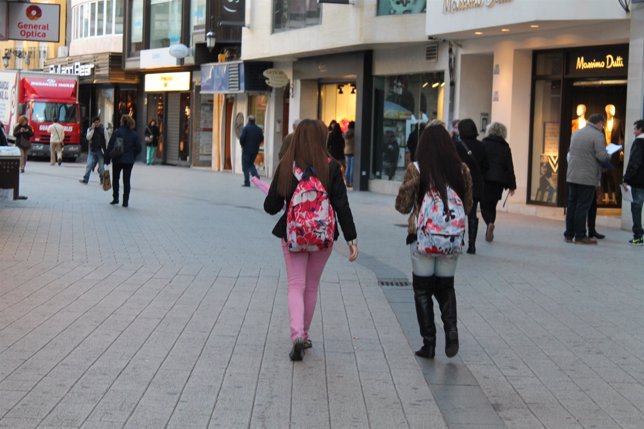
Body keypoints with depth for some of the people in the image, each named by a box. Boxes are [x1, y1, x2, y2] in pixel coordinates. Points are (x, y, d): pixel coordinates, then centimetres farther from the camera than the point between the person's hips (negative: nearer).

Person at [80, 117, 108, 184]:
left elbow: (106, 140, 1)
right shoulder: (90, 129, 4)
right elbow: (88, 137, -12)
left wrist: (107, 150, -3)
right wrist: (92, 129, -14)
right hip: (92, 151, 2)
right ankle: (85, 179, -2)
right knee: (89, 165, -3)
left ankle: (102, 180, 14)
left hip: (100, 151, -1)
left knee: (101, 167, 3)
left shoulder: (103, 129, 0)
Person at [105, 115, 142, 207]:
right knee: (126, 181, 7)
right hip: (129, 161, 2)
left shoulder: (116, 133, -10)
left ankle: (115, 198, 11)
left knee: (115, 179, 14)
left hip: (117, 160, -2)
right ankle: (125, 201, 5)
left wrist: (107, 159, -2)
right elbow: (138, 148, 2)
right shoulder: (134, 134, -1)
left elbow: (110, 147, -9)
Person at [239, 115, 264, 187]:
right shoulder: (259, 129, 3)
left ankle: (247, 182, 0)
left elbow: (242, 138, -16)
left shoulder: (246, 128, -12)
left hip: (246, 150, -5)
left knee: (245, 166, 2)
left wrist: (242, 145, 2)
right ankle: (255, 175, -2)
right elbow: (261, 139, 7)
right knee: (251, 164, 22)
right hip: (255, 150, 5)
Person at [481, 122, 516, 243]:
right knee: (492, 205, 14)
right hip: (500, 181, 3)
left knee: (485, 205, 4)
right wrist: (511, 185, 9)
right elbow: (510, 167, 5)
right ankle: (489, 233, 12)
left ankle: (489, 223, -24)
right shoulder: (505, 147, 6)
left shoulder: (484, 144, 0)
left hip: (485, 179, -2)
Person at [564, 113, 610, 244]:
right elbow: (602, 156, -17)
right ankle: (580, 236, 0)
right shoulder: (597, 135, -11)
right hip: (587, 178, -7)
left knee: (572, 204, 11)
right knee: (583, 207, -3)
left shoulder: (576, 133, 13)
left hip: (572, 176, 7)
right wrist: (609, 156, 3)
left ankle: (568, 234, 14)